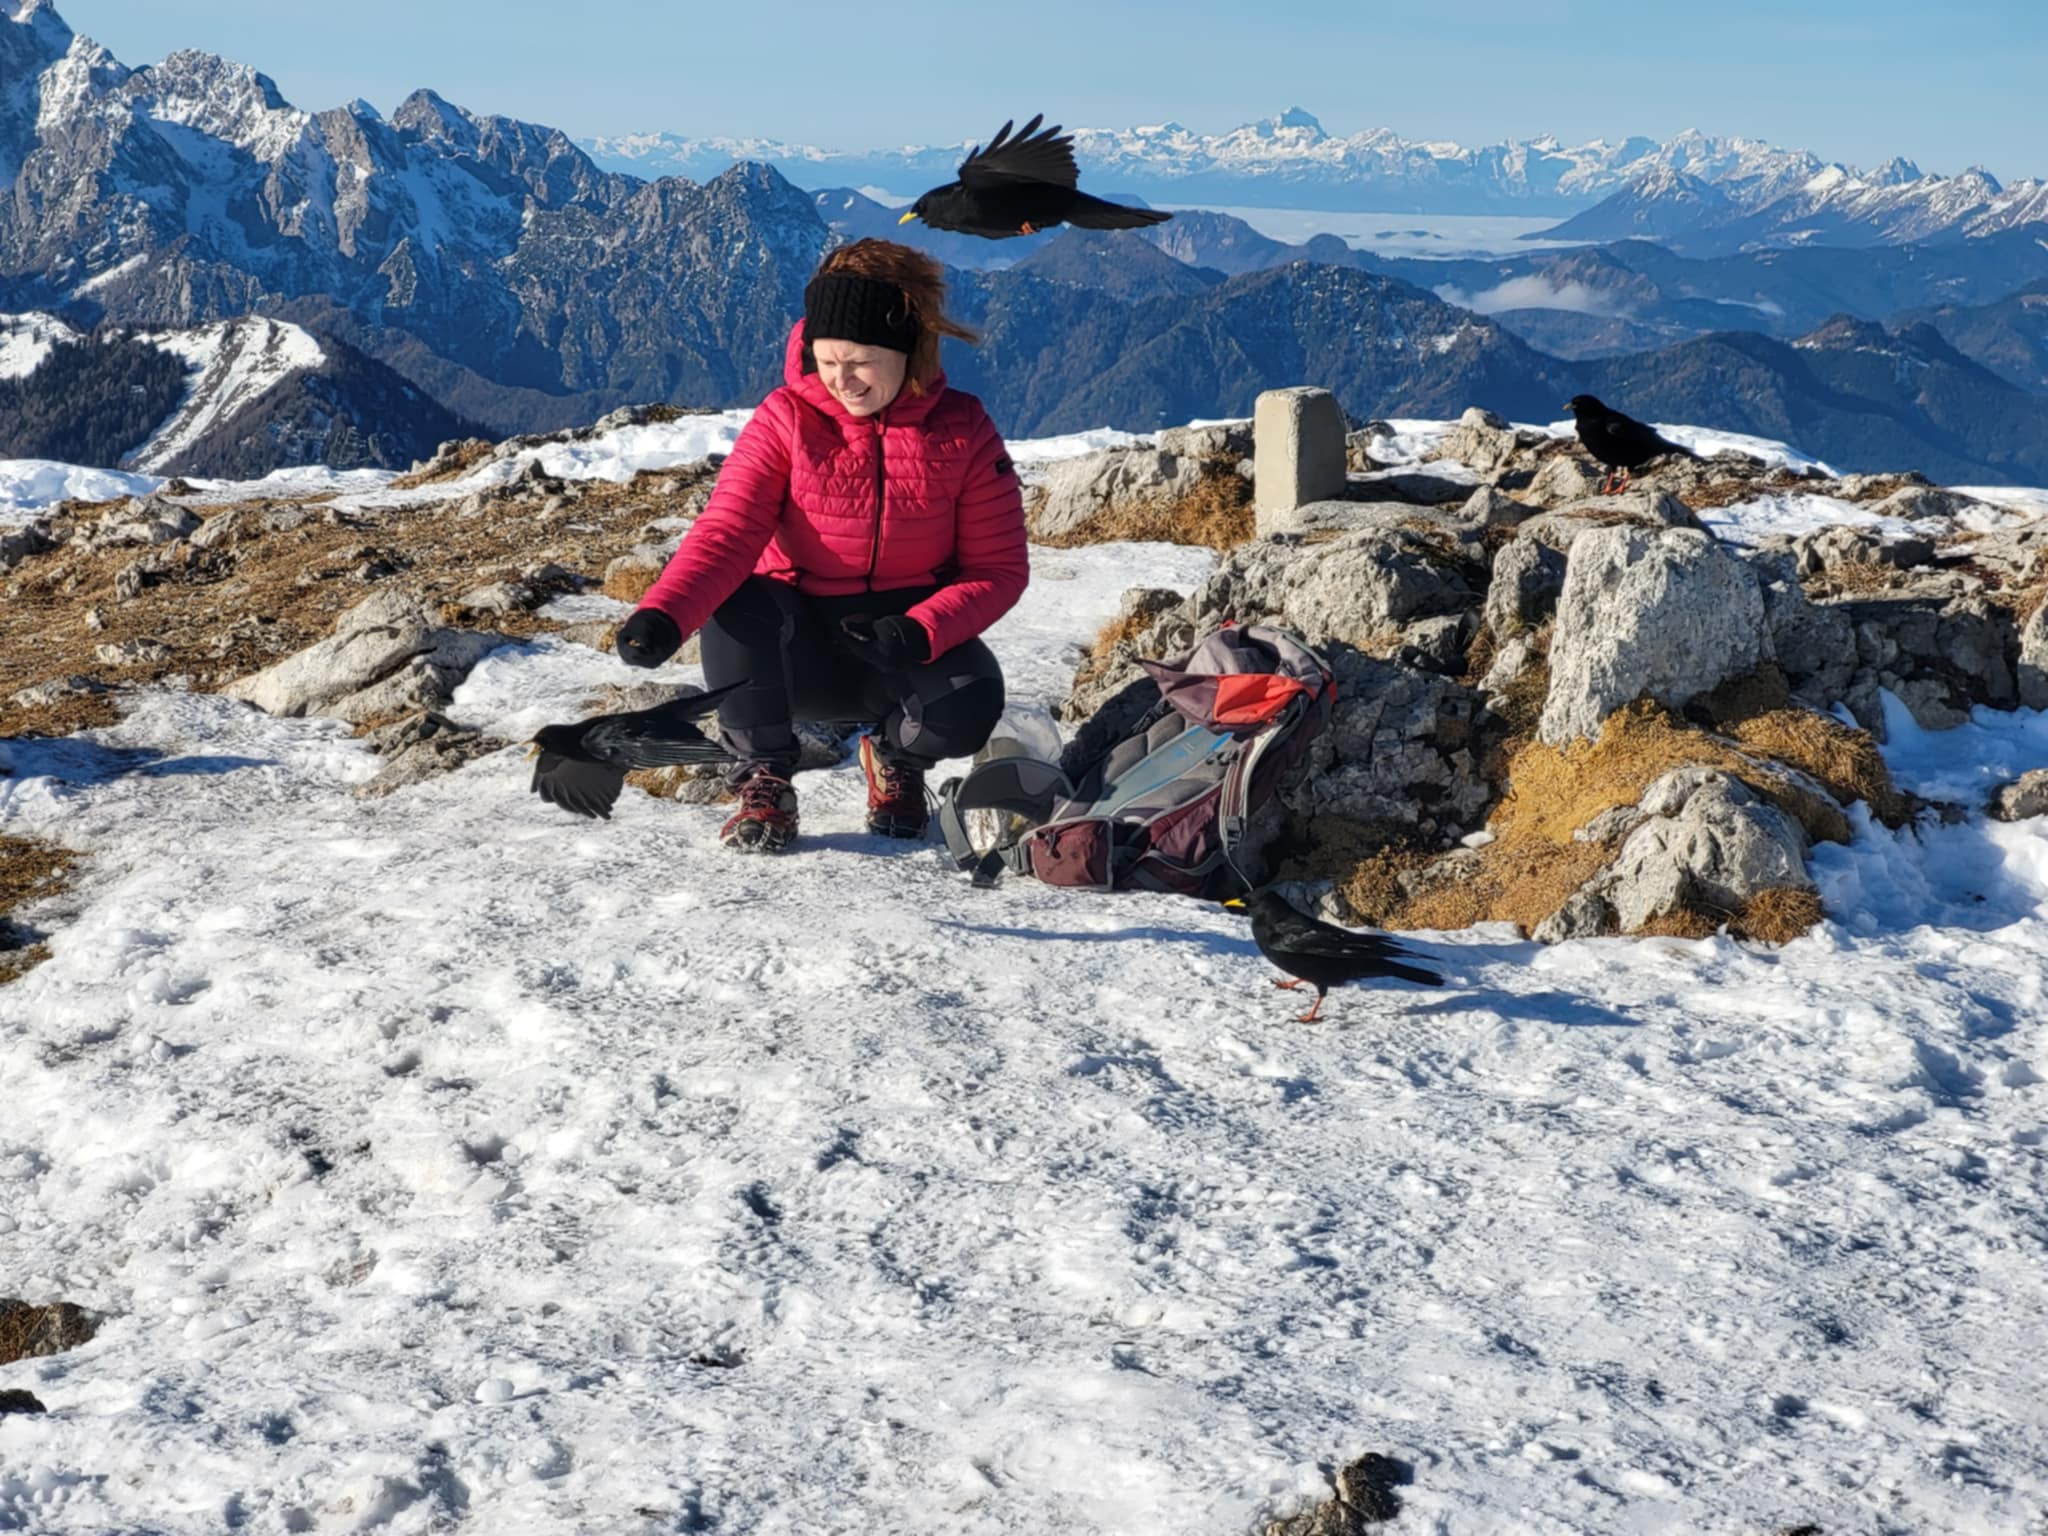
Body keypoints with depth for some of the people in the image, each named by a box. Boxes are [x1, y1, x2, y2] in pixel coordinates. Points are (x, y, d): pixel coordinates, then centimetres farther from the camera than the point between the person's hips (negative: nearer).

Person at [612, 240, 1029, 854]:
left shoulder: (962, 429, -7)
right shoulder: (787, 419, -10)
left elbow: (998, 567, -7)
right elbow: (726, 532, -22)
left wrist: (920, 633, -26)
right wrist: (662, 616, -42)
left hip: (905, 643, 0)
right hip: (801, 648, 0)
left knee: (968, 706, -33)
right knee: (737, 605, -34)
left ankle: (896, 752, 7)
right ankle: (766, 781, -8)